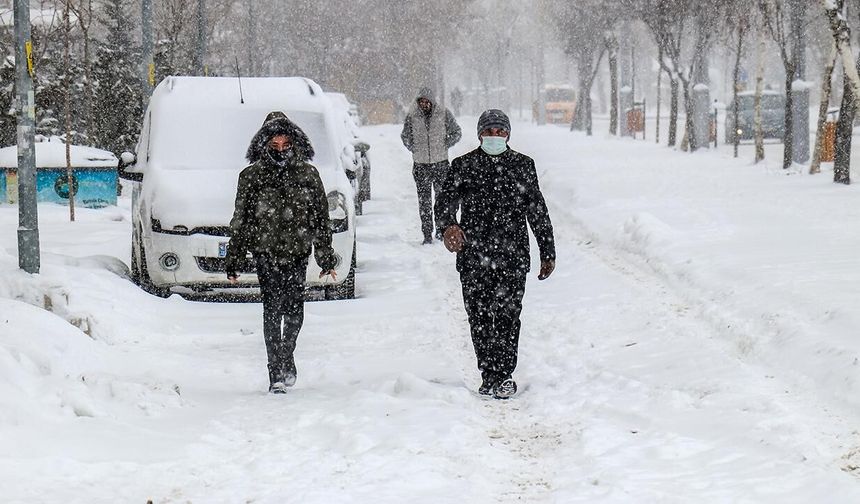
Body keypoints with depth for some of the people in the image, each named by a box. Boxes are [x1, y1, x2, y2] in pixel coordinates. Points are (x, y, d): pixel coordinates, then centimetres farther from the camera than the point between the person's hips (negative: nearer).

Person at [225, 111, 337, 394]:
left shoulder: (308, 174, 6)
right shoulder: (251, 176, 2)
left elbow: (321, 219, 11)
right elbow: (240, 221, 5)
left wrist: (326, 258, 10)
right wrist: (234, 260, 4)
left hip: (298, 253, 2)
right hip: (266, 252, -2)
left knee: (294, 309, -2)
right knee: (272, 309, -7)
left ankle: (286, 354, 25)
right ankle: (276, 373, -3)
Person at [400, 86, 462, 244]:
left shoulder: (444, 114, -4)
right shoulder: (412, 117, -1)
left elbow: (456, 133, 6)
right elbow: (405, 136, 15)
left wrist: (444, 146, -1)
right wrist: (414, 149, 5)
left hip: (441, 162, -1)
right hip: (420, 164, 1)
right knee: (424, 200, 1)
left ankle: (441, 230, 17)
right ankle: (427, 235, 5)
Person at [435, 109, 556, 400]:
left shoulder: (523, 166, 10)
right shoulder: (464, 166, 7)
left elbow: (538, 212, 15)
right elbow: (446, 199, -6)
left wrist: (548, 253, 15)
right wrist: (449, 224, -29)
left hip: (513, 256, -1)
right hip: (473, 255, 1)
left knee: (507, 315, -7)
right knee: (479, 318, 4)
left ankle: (504, 375, 0)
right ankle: (489, 374, 16)